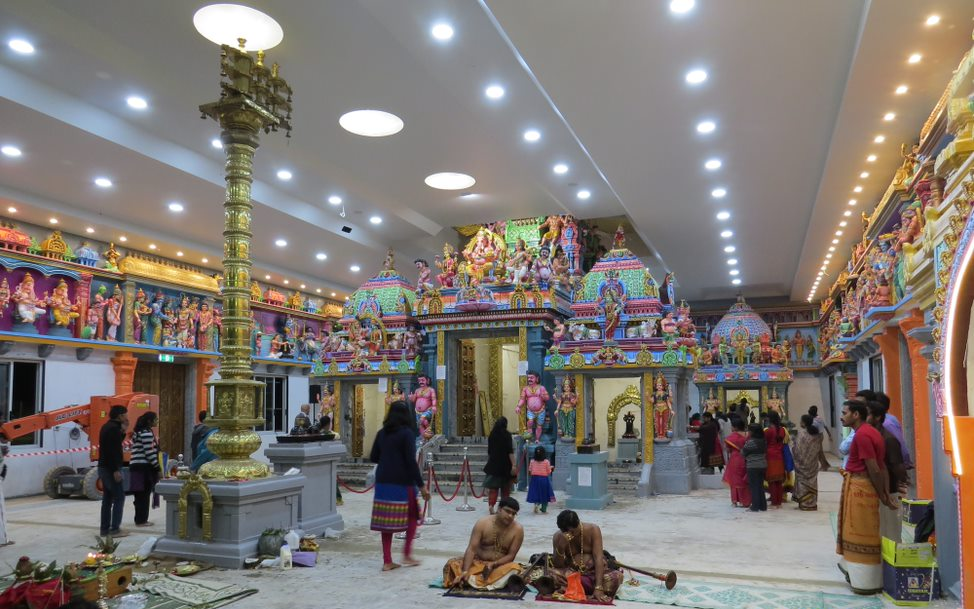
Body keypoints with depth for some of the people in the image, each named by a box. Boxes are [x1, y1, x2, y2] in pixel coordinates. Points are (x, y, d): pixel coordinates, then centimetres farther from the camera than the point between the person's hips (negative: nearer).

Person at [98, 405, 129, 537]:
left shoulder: (107, 426, 15)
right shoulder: (113, 428, -16)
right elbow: (113, 450, -23)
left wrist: (123, 430, 10)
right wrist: (116, 470, -24)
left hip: (104, 467, 10)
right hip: (110, 468, -10)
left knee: (107, 498, 12)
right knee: (119, 497, -6)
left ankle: (104, 528, 15)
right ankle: (114, 529, -6)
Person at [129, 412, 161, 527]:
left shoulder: (139, 432, 20)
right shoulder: (147, 433, -12)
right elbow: (149, 453, -17)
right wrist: (158, 468, -12)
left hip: (136, 466, 10)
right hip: (144, 467, -10)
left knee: (140, 495, 13)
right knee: (144, 495, -4)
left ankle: (139, 519, 19)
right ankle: (141, 520, 0)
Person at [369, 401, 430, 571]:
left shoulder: (381, 433, 7)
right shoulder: (407, 433, -9)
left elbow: (373, 458, 11)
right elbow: (411, 461, -14)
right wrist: (421, 485, -11)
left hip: (383, 482, 5)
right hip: (402, 482, -5)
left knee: (387, 520, 6)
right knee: (412, 516, 13)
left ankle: (387, 561, 8)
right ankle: (407, 554, 9)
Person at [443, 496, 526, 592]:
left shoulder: (518, 529, -13)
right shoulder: (483, 523, -12)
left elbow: (511, 555, -10)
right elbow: (472, 548, -18)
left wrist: (493, 564, -26)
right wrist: (465, 571, -30)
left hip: (500, 565, -1)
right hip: (477, 562, 1)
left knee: (515, 568, -34)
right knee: (452, 563, -24)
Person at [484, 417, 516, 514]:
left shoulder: (491, 435, 4)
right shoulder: (506, 435, -9)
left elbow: (489, 451, 12)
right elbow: (510, 451, -15)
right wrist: (513, 465, -16)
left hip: (493, 464, 3)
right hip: (505, 465, -3)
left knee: (493, 486, 2)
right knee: (505, 487, 12)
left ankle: (491, 504, -17)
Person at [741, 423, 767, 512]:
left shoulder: (750, 442, -17)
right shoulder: (764, 441, 5)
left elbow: (743, 452, -8)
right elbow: (765, 452, 13)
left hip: (753, 467, -7)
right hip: (763, 466, 7)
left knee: (754, 486, 2)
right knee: (761, 486, 14)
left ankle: (755, 506, 3)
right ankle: (763, 506, 17)